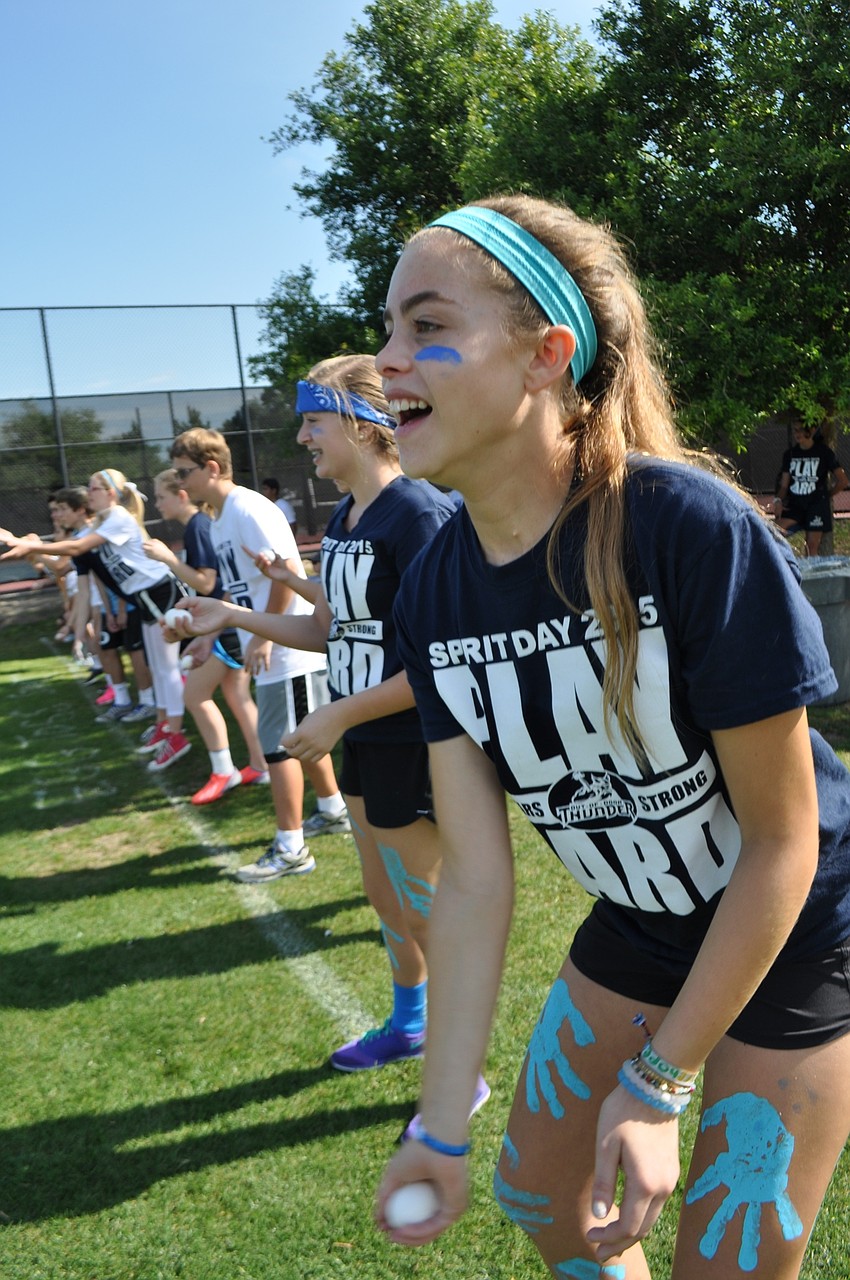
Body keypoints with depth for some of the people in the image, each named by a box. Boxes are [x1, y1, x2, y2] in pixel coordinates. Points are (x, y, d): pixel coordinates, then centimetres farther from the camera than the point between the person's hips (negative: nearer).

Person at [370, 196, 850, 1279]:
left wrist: (658, 1080, -17)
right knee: (538, 1191, 19)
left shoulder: (694, 528, -32)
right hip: (637, 926, 5)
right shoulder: (433, 593, -14)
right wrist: (442, 1127, -11)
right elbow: (473, 875, -12)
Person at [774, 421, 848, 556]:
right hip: (794, 504, 3)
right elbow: (784, 484, 7)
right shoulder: (790, 454, 9)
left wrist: (826, 495, 7)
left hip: (816, 504, -3)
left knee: (812, 547, -4)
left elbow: (843, 481, 2)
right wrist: (778, 500, -11)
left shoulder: (824, 452, -1)